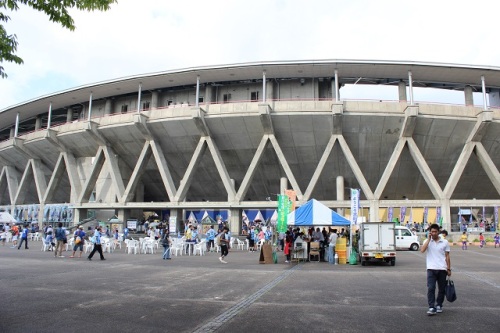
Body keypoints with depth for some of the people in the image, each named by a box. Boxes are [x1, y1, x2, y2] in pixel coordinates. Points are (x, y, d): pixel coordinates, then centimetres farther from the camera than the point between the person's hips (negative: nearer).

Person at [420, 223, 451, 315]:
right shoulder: (427, 241, 5)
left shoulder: (445, 242, 4)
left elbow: (447, 256, 8)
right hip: (431, 269, -1)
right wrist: (429, 239, -10)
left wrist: (449, 269, 4)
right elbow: (422, 250, -14)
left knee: (441, 289, 10)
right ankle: (431, 308, -8)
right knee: (431, 288, -10)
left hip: (442, 269, 1)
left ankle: (439, 305, 26)